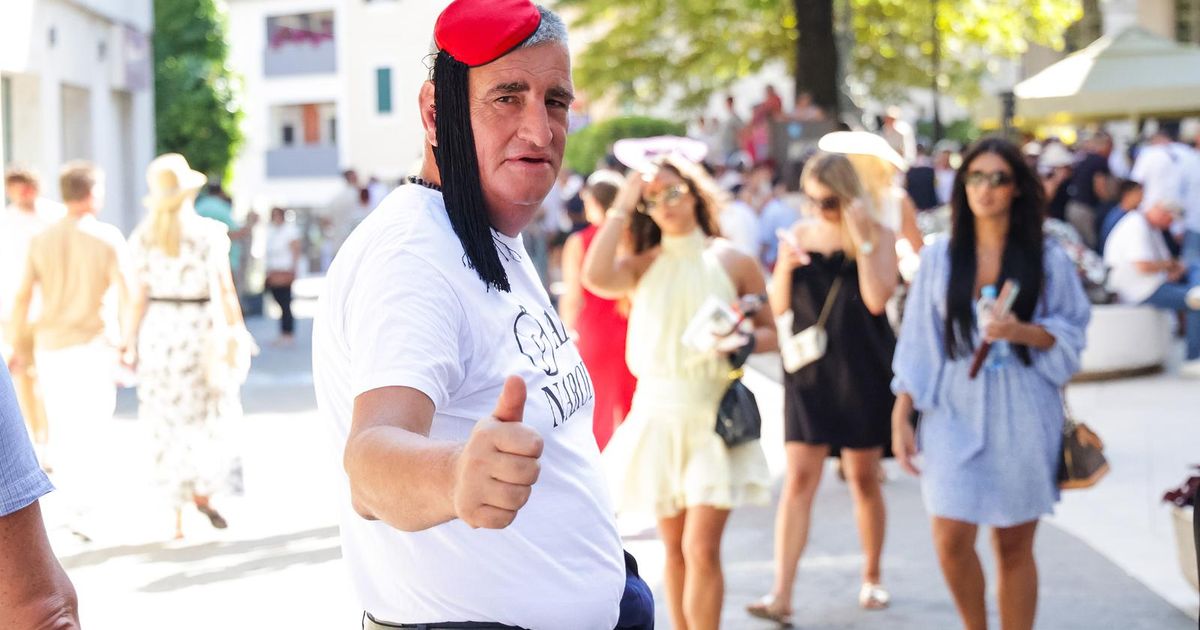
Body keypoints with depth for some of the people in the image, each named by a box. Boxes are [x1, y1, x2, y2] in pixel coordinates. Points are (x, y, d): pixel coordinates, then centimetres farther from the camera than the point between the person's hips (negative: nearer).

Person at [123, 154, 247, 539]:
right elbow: (224, 290, -7)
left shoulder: (142, 237, 0)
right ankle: (203, 491, -7)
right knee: (210, 419, 12)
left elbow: (137, 298, -1)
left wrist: (129, 346, 4)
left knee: (169, 426, 9)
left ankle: (178, 515, 11)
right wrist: (237, 334, 0)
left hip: (157, 332, 2)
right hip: (199, 329, -2)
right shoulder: (209, 233, -6)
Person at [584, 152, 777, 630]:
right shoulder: (643, 266, 5)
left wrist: (744, 342, -16)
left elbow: (771, 332, 6)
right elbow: (597, 279, -17)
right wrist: (622, 207, -11)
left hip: (714, 416, -2)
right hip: (657, 415, 3)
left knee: (701, 548, -11)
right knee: (674, 547, 11)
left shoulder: (734, 262, 1)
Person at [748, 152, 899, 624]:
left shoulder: (878, 236, -3)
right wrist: (785, 268, -14)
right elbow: (779, 307, 4)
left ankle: (872, 579, 28)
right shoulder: (799, 235, 4)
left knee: (863, 479, 10)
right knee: (798, 481, -5)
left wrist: (861, 240, -18)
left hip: (864, 372, -2)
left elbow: (877, 299, -17)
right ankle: (781, 595, -9)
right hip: (809, 372, 2)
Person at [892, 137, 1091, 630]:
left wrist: (1024, 332, -16)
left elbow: (1072, 331, 4)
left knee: (1014, 546, 4)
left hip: (1021, 416, -1)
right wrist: (901, 415, 1)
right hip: (955, 410, 1)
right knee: (951, 541, -7)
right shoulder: (940, 257, 5)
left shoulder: (1046, 258, 2)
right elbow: (918, 340, 6)